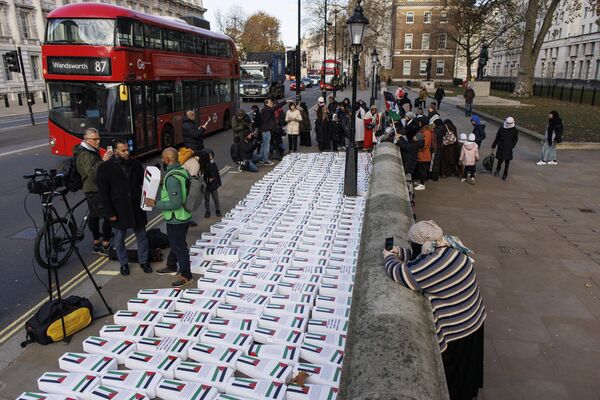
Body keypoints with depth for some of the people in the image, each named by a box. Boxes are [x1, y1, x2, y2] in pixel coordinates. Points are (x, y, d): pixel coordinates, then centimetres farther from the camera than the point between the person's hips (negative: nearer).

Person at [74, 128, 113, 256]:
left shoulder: (91, 151, 16)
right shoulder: (85, 155, -17)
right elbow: (91, 173, -30)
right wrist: (103, 161, -34)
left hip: (91, 190, 11)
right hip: (95, 190, -11)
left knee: (94, 215, 15)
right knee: (108, 216, -11)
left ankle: (96, 243, 24)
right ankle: (105, 246, -8)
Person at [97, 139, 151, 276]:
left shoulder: (135, 164, -1)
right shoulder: (105, 167, -9)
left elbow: (144, 181, 7)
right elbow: (103, 192, -8)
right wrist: (109, 213, -11)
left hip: (136, 208, 3)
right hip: (119, 210, -2)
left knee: (141, 236, 13)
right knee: (119, 239, 13)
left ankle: (144, 261, 31)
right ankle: (123, 263, 31)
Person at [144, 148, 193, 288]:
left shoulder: (172, 177, -27)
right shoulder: (182, 171, 2)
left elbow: (175, 203, -29)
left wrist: (155, 204, -22)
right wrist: (163, 186, 13)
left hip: (176, 220, -9)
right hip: (182, 217, 9)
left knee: (179, 246, 5)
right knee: (175, 243, 25)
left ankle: (186, 276, 19)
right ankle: (171, 267, 44)